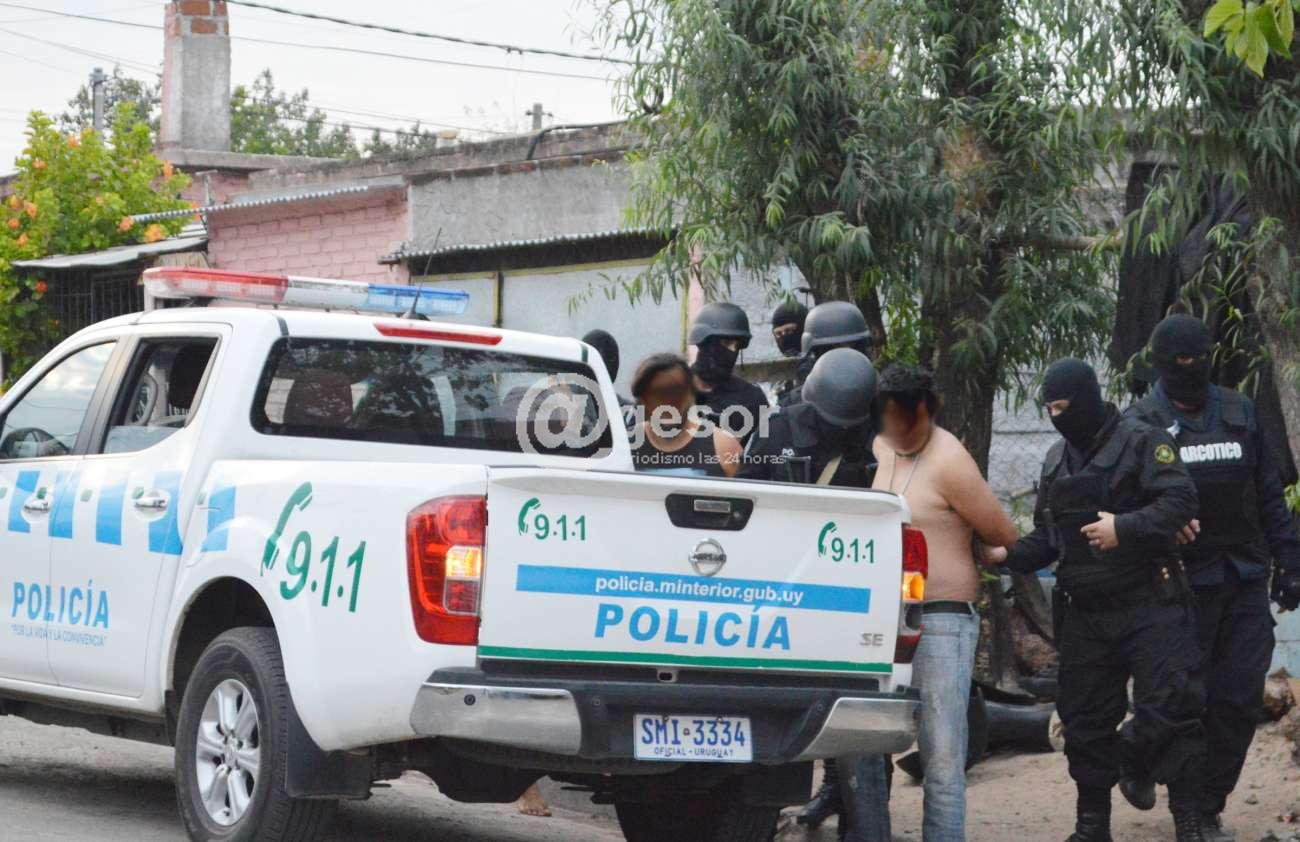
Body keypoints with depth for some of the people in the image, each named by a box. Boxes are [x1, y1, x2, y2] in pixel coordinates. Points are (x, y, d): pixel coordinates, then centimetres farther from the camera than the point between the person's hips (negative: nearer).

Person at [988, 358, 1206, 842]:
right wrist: (1008, 556, 2)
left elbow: (1180, 501, -15)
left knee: (1169, 706, -11)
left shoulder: (1140, 441, -5)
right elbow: (1046, 537, 21)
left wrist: (1124, 527, -25)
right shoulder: (1056, 461, 17)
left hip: (1148, 606, -6)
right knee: (1085, 719, 8)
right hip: (1083, 615, 6)